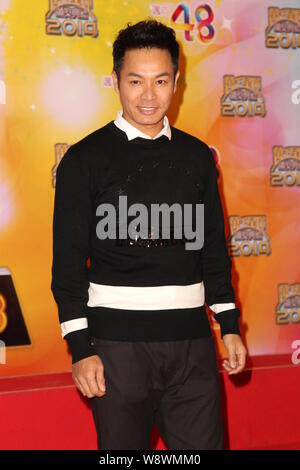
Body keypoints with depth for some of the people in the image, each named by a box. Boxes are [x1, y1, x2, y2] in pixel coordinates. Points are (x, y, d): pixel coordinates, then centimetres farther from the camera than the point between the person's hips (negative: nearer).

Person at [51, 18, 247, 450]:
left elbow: (215, 248, 14)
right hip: (118, 339, -3)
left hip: (191, 339, 3)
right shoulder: (85, 159, -2)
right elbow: (69, 261, -4)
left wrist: (230, 325, 11)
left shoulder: (197, 156, 9)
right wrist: (80, 348, -9)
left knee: (204, 444, 5)